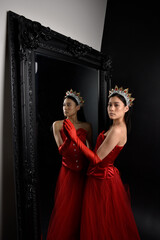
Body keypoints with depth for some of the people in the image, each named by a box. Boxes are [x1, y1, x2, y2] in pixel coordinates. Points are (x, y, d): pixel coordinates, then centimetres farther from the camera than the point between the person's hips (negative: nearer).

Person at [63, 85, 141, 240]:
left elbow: (97, 158, -25)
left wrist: (75, 138, -28)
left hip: (102, 179, -9)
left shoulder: (117, 130, -25)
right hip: (101, 176, 9)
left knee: (103, 226, 13)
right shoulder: (116, 127, 5)